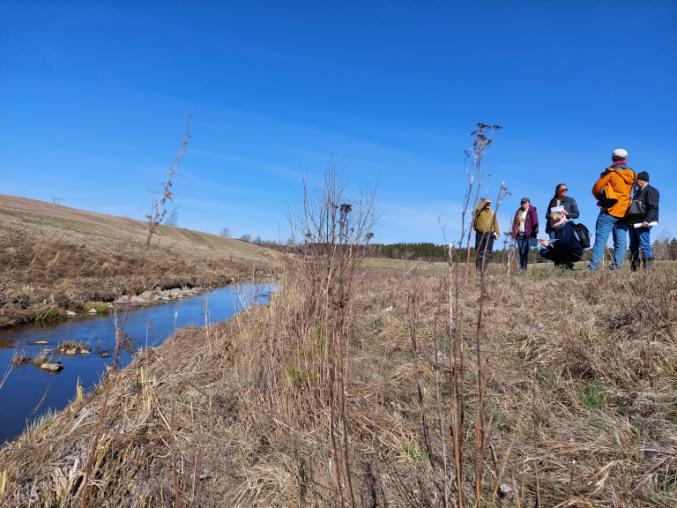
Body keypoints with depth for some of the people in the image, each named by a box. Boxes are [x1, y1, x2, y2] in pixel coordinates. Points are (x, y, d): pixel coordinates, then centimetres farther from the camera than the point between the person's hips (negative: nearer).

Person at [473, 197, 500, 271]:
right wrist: (484, 201, -14)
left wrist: (497, 233, 5)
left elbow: (495, 224, 12)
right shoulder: (479, 212, 3)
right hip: (480, 234, -2)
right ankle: (478, 268, 8)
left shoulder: (492, 213, 12)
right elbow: (478, 209, -22)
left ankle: (484, 268, 8)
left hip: (490, 235, 2)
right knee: (479, 252, 1)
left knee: (488, 252, 1)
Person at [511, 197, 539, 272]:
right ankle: (521, 266, 13)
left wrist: (533, 234, -12)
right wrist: (514, 232, 10)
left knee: (524, 251, -10)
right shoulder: (518, 212, 17)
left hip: (527, 235, -5)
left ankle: (523, 267, -6)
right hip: (519, 234, 5)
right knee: (520, 251, 5)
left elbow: (535, 223, -5)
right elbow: (515, 223, 18)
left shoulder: (532, 212, 1)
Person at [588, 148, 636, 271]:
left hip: (610, 210, -6)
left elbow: (596, 189, -4)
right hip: (624, 212, 6)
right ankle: (617, 266, 4)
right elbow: (627, 191, 16)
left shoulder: (610, 172, -6)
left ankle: (594, 266, -14)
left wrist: (601, 199, 13)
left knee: (601, 238, -8)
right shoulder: (632, 174, 11)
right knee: (620, 241, 6)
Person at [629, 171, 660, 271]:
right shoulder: (638, 191, 23)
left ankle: (648, 269, -11)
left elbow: (653, 207, -17)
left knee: (644, 245, -12)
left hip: (643, 223, -9)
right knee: (633, 246, 9)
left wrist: (647, 220, -26)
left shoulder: (651, 191, -5)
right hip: (634, 223, 9)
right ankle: (634, 268, 13)